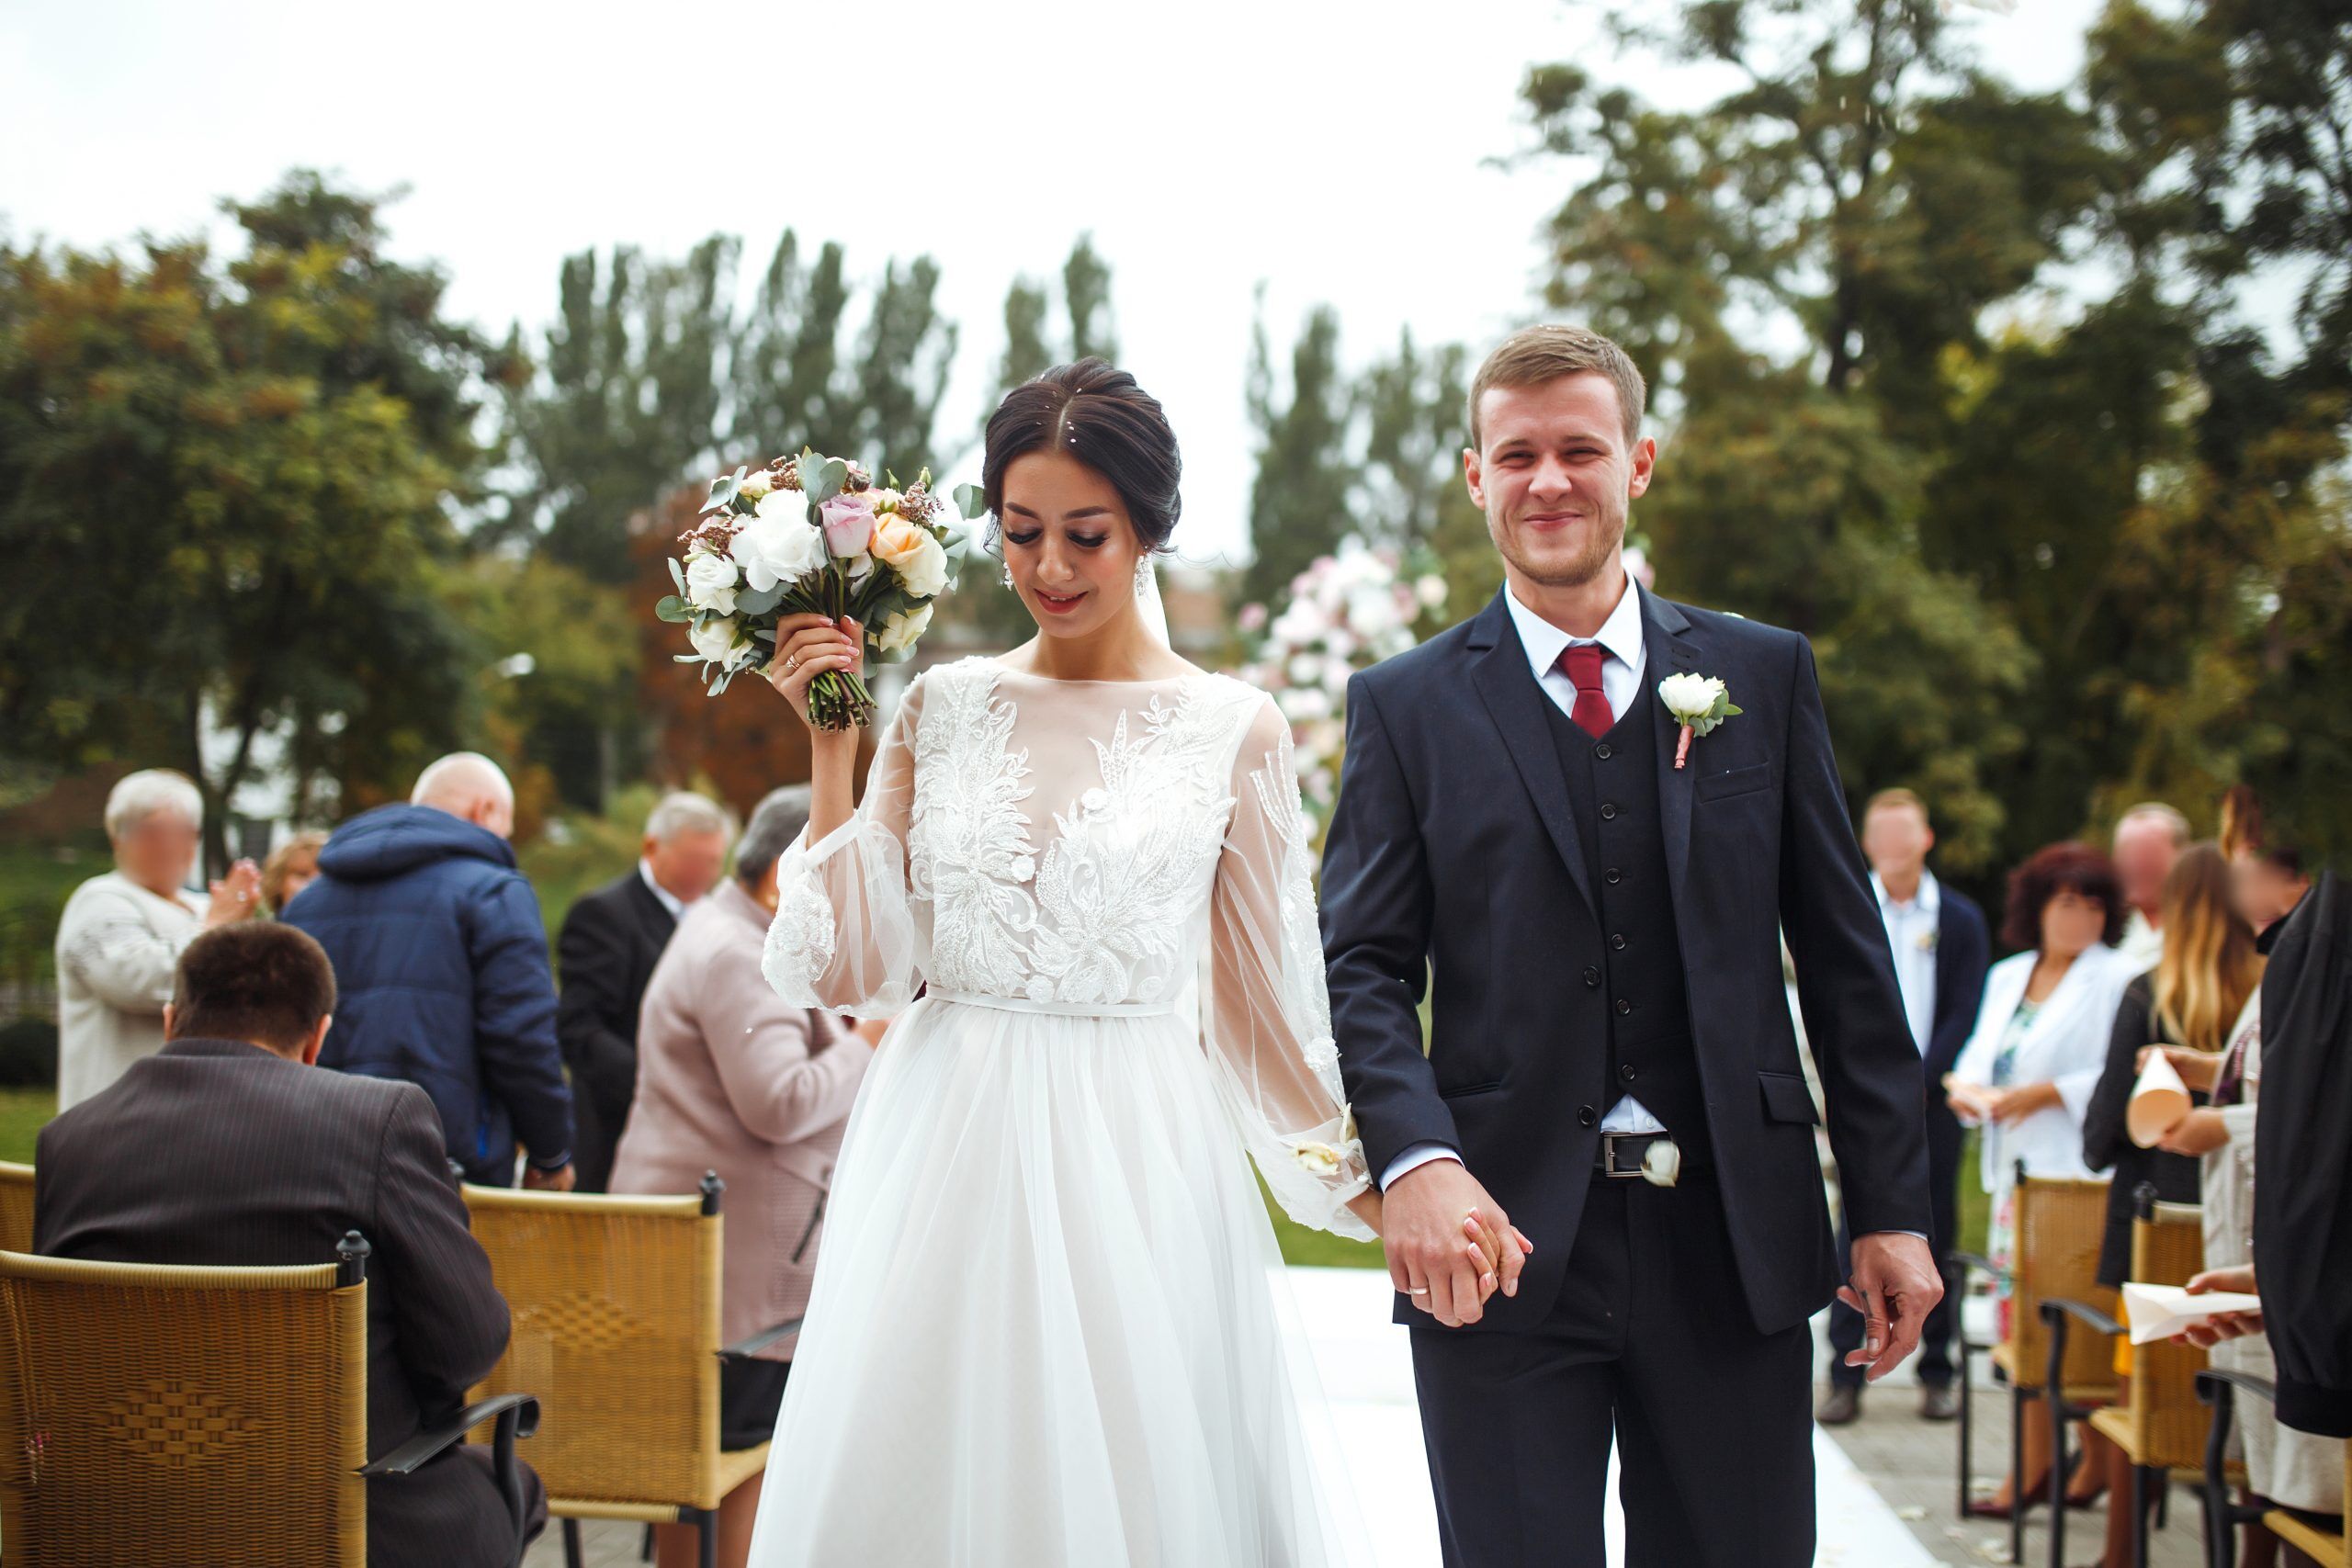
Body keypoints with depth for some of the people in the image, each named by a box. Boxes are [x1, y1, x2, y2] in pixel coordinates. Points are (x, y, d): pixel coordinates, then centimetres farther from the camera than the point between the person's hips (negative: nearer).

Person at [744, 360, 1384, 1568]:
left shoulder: (1233, 729, 1)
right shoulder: (943, 707, 6)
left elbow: (1267, 999, 7)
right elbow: (854, 969, 4)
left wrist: (1374, 1191, 6)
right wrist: (830, 747, -1)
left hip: (1136, 1163, -2)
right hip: (946, 1152, 2)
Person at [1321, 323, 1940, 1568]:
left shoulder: (1765, 676, 8)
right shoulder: (1406, 706, 5)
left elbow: (1845, 955, 7)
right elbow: (1365, 964, -1)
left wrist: (1892, 1206, 3)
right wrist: (1415, 1159, -19)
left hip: (1737, 1237, 2)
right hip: (1503, 1240, -1)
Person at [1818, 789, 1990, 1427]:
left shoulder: (1961, 919, 6)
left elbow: (1965, 1016, 2)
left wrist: (1916, 1083, -8)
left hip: (1932, 1096, 1)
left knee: (1936, 1234, 4)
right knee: (1856, 1235, -5)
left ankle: (1936, 1372, 13)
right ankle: (1845, 1377, -1)